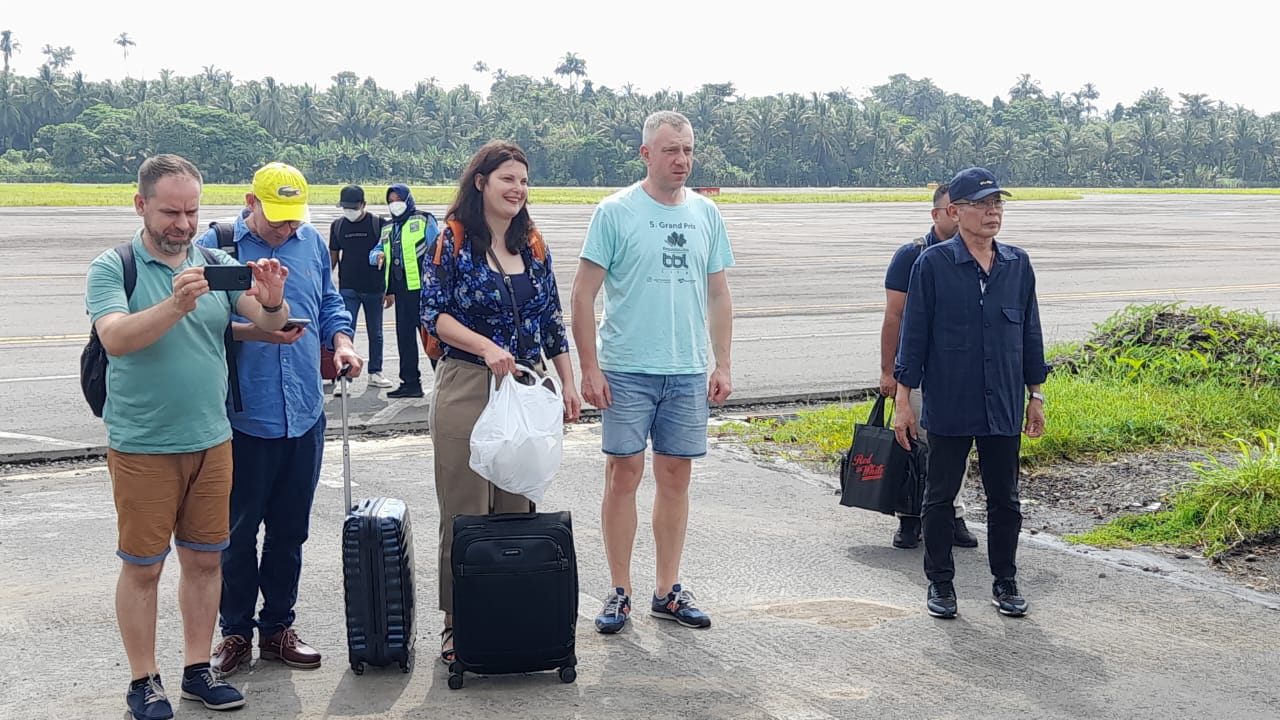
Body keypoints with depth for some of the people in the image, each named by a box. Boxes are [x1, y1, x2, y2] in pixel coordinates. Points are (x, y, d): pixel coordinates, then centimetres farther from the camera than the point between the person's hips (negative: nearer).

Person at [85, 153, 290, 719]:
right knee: (142, 566, 4)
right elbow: (115, 337, -22)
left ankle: (197, 669, 23)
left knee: (204, 560, 11)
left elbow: (269, 324, -4)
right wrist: (177, 305, -37)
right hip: (142, 447, -4)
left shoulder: (218, 264, 5)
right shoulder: (111, 269, -5)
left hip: (212, 440, 4)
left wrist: (272, 300, -27)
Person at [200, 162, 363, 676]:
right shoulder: (216, 245, -5)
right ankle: (235, 631, 18)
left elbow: (330, 304, 20)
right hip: (242, 416, -4)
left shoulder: (312, 242, 10)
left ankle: (277, 627, 25)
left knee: (290, 530, 12)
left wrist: (341, 340, 0)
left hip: (303, 414, 5)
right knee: (239, 530, 5)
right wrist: (250, 332, -22)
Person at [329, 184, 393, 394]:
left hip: (374, 288, -1)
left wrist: (389, 288, -1)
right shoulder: (337, 225, 5)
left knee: (375, 333, 10)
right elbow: (333, 256, 14)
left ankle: (375, 373, 22)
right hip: (348, 289, 1)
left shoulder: (378, 223, -3)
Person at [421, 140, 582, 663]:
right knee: (465, 509, -1)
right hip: (467, 389, -5)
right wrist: (486, 346, -22)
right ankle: (458, 621, 8)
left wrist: (568, 384, 10)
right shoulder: (454, 241, -3)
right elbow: (433, 313, -8)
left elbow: (552, 320, 15)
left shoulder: (532, 245, 11)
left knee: (518, 506, 8)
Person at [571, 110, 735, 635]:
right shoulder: (615, 212, -4)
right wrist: (590, 369, -10)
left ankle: (668, 591, 19)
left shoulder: (705, 213, 9)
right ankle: (620, 593, 11)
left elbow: (719, 296, 14)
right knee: (624, 474, 0)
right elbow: (583, 295, -5)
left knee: (676, 477, 8)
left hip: (688, 373, 4)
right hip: (627, 370, -4)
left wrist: (722, 366, 8)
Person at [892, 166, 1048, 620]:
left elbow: (1030, 333, 12)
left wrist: (1035, 396, 12)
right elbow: (913, 334, -4)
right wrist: (903, 400, -6)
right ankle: (940, 583, 21)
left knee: (1004, 498, 11)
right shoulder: (933, 264, -6)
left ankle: (1005, 583, 24)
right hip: (948, 407, -3)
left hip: (1004, 408, 3)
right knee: (940, 496, 8)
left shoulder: (1018, 264, 5)